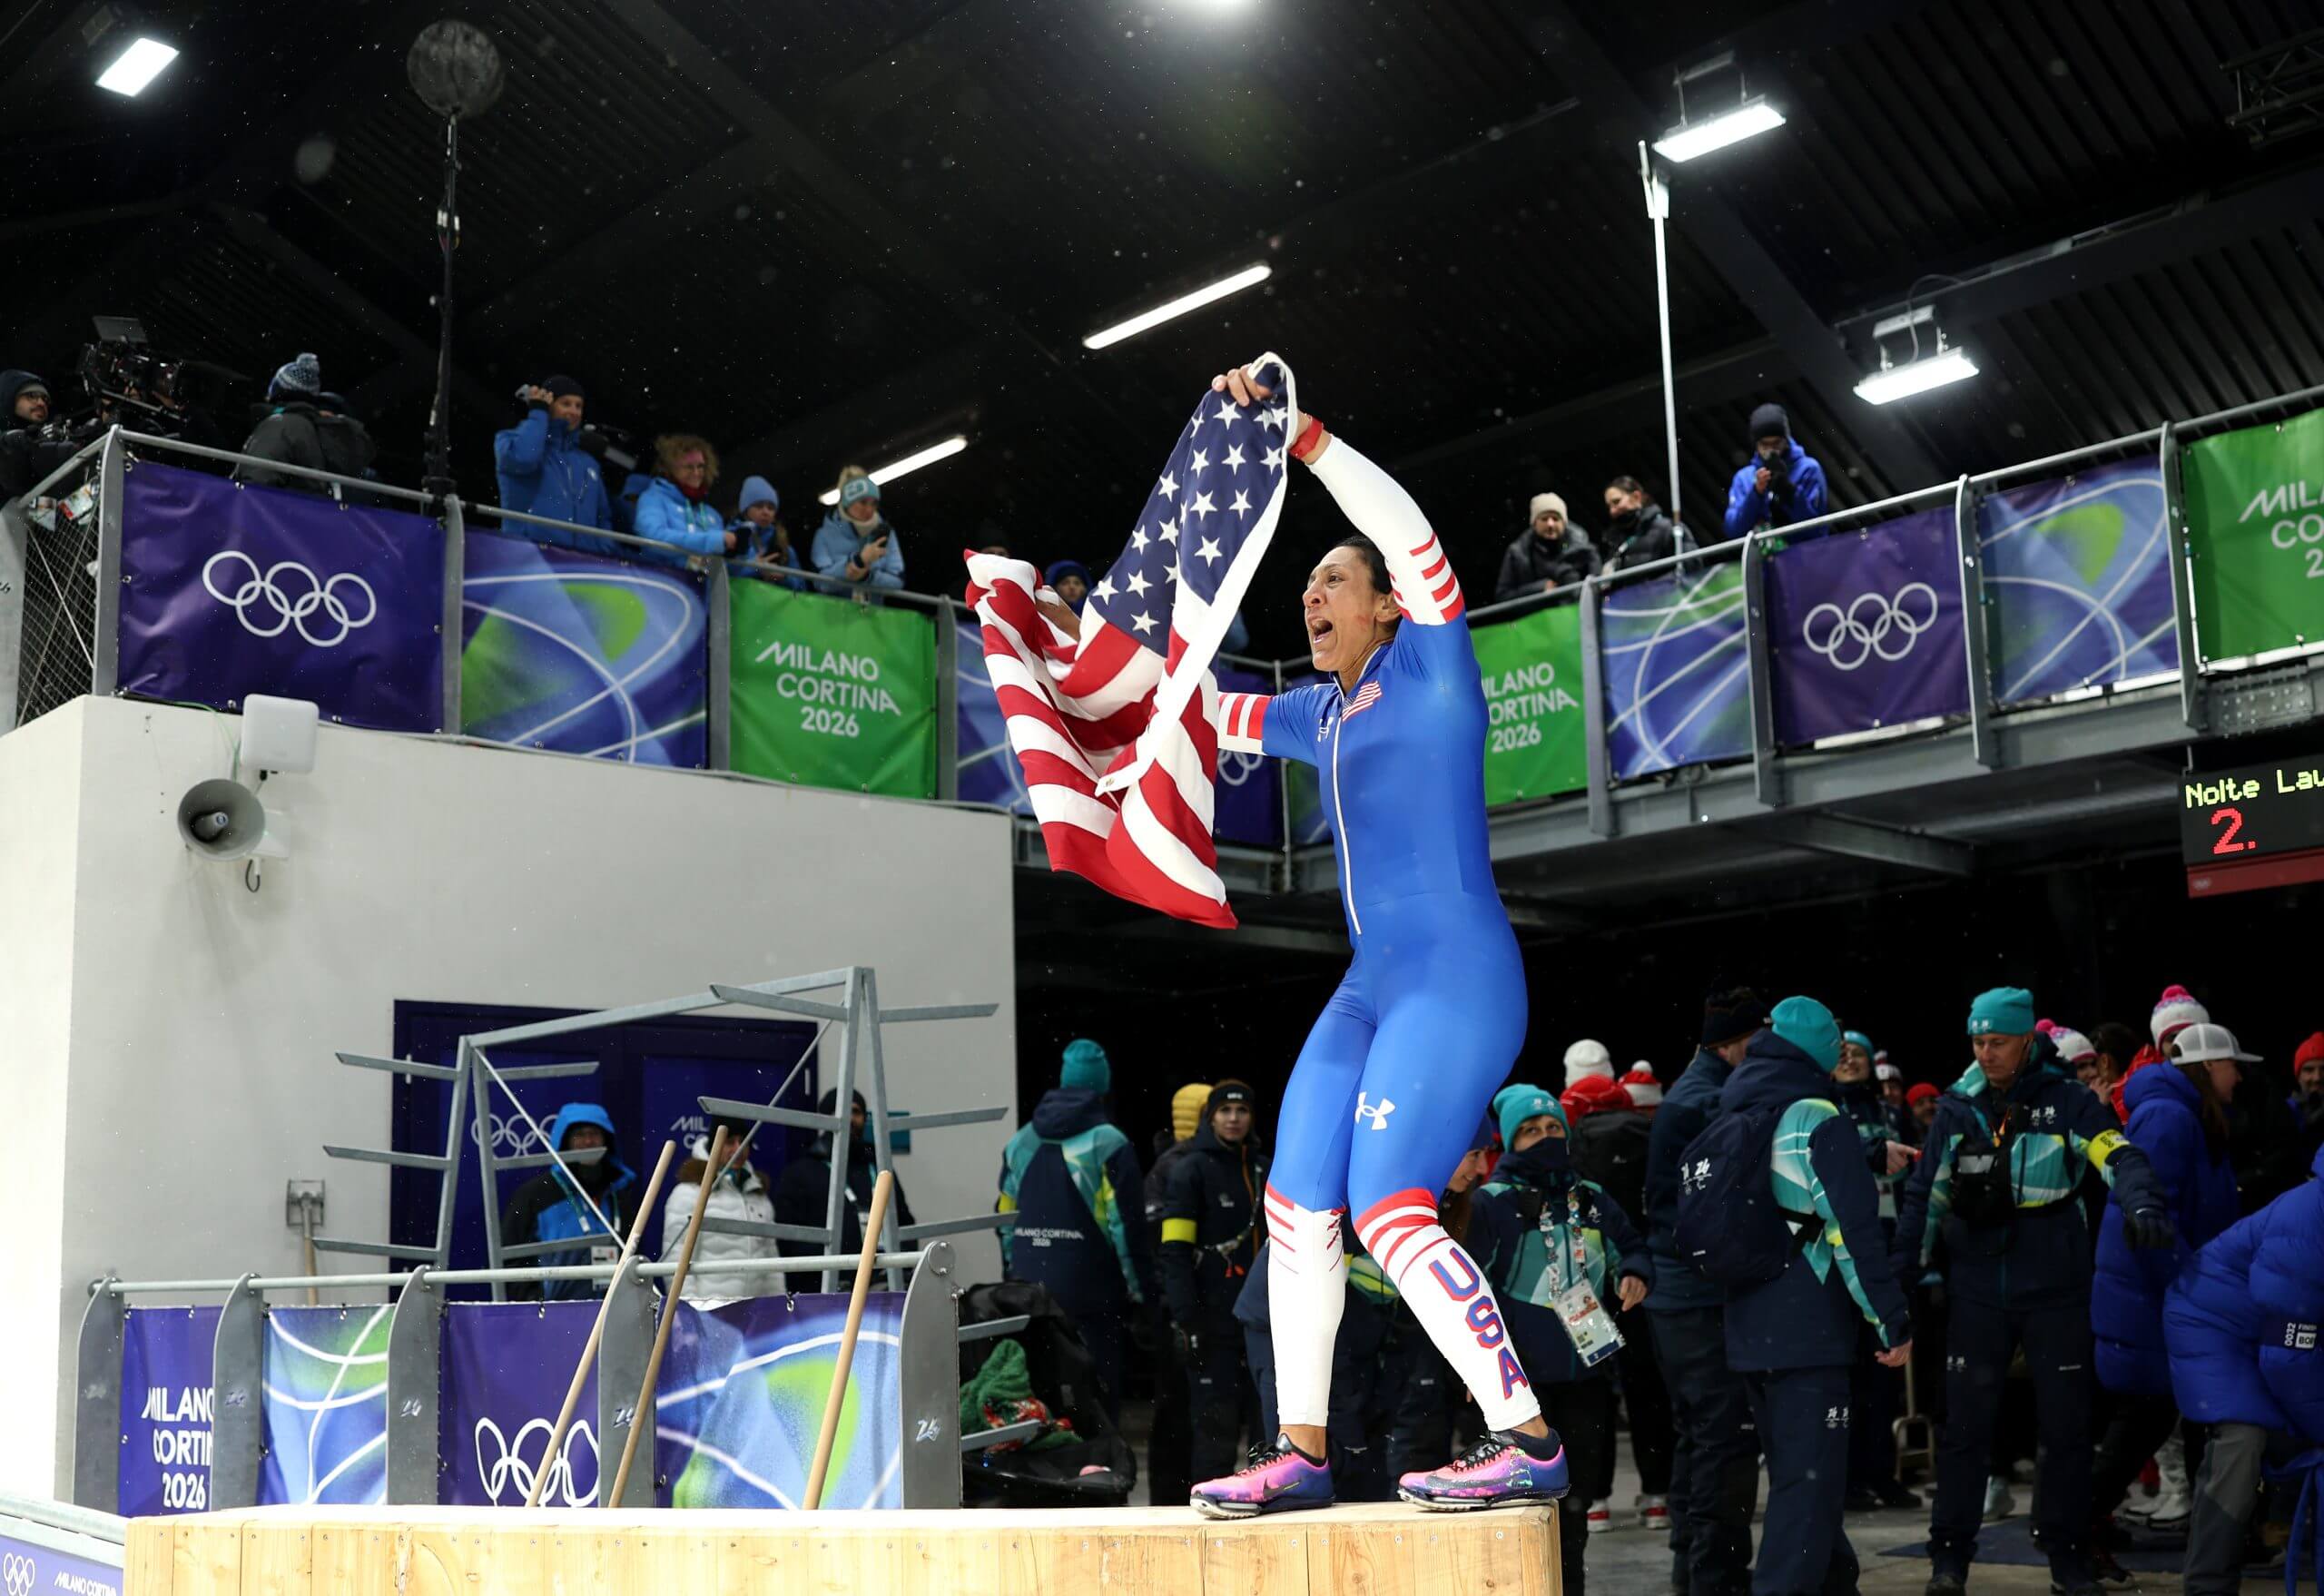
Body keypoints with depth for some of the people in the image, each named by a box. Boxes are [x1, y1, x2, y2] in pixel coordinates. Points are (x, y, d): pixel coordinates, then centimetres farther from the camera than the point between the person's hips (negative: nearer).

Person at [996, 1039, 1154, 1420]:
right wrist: (1140, 1292, -3)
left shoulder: (1019, 1143, 10)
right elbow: (1127, 1226, -10)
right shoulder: (1108, 1144, -8)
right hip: (1093, 1300, -5)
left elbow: (1005, 1223, 14)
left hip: (1030, 1299, 5)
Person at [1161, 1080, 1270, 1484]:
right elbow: (1175, 1253, -10)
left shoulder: (1263, 1170, 16)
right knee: (1215, 1420, -8)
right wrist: (1185, 1318, -17)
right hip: (1213, 1318, -6)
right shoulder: (1191, 1170, -3)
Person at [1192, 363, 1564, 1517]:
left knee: (1388, 1209, -18)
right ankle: (1301, 1451, 13)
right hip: (1372, 987, 9)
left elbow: (1410, 532, -16)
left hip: (1456, 977, -9)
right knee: (1296, 1209, 5)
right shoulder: (1322, 713, 19)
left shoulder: (1429, 667, -1)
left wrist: (1296, 432, -18)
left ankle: (1527, 1440, -12)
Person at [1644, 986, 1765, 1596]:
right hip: (1708, 1294, -11)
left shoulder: (1686, 1093, 17)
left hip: (1675, 1290, 11)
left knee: (1697, 1432, 16)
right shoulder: (1710, 1102, -16)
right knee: (1728, 1434, -7)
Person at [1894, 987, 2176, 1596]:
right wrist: (1902, 1271, -1)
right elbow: (1925, 1195, 6)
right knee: (1965, 1425, 4)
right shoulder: (1957, 1107, 3)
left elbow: (2120, 1156, -17)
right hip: (1976, 1292, 1)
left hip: (2056, 1289, -1)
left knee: (2067, 1425, 7)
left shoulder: (2066, 1100, -4)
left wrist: (2143, 1205, -37)